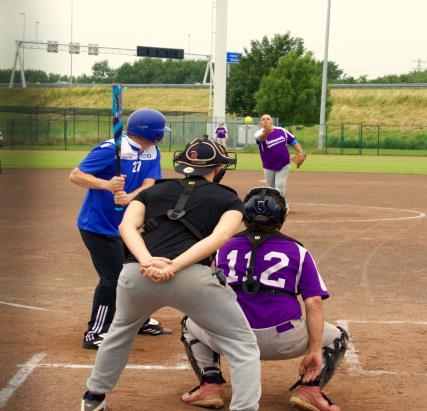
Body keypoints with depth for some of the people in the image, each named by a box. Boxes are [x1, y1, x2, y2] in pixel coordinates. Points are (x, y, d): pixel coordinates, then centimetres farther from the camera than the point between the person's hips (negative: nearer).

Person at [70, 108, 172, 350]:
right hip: (97, 225, -8)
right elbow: (76, 175, -22)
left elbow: (149, 185, -14)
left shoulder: (152, 152, 0)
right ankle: (95, 334, 1)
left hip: (123, 224, 8)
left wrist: (129, 198, -34)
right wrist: (107, 185, -37)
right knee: (112, 277, -10)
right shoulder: (110, 150, -21)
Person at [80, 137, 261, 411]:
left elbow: (127, 225, 7)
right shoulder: (229, 199, 18)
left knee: (121, 330, 35)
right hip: (192, 278, -4)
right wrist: (173, 266, -12)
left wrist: (146, 261, -8)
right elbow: (220, 236, -3)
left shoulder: (153, 190, 25)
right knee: (243, 346, 10)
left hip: (136, 275, 4)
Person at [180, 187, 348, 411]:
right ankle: (309, 388, 2)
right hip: (284, 341, -1)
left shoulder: (224, 248, 16)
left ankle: (211, 385, 15)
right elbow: (314, 303, -2)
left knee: (191, 324, 33)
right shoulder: (297, 251, 10)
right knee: (336, 337, 25)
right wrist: (315, 351, -3)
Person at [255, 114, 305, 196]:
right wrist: (265, 133, -61)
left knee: (280, 187, -9)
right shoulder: (260, 133, -11)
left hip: (284, 165, 0)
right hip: (268, 167, 0)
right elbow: (261, 138, -36)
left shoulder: (281, 131, -2)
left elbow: (293, 141, 3)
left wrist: (301, 153, -12)